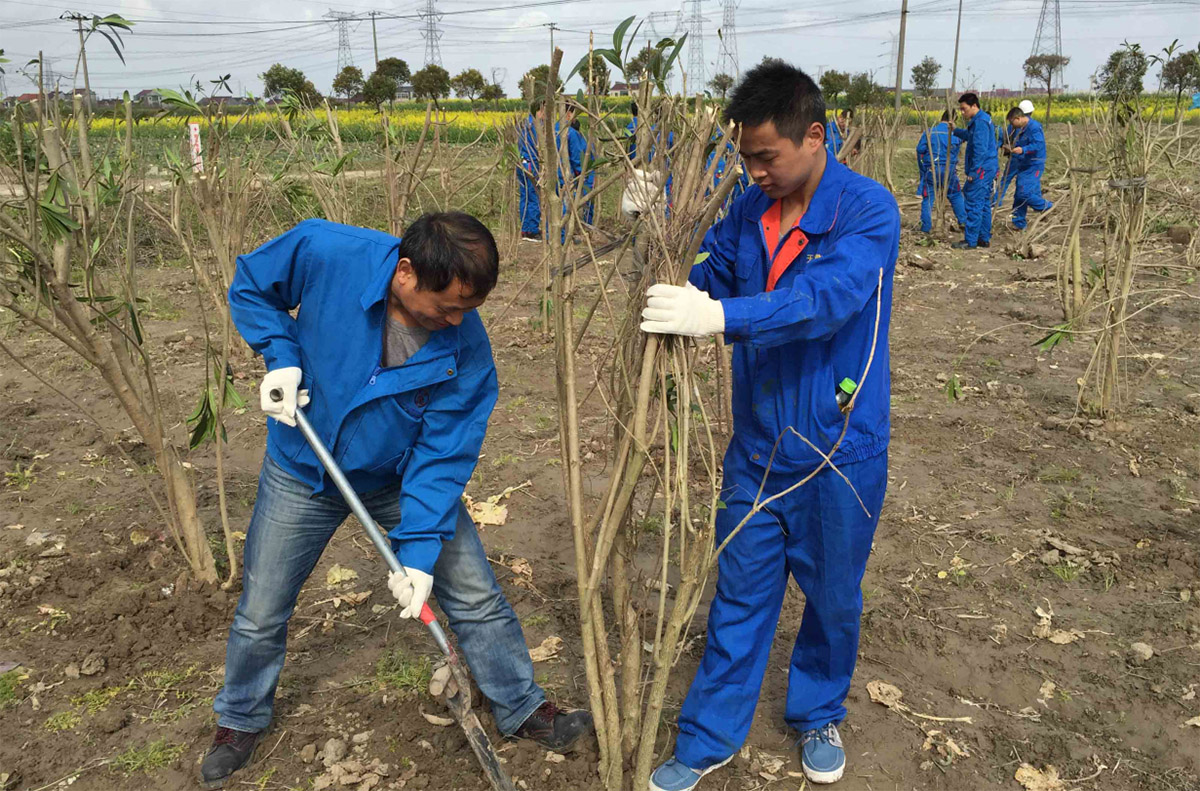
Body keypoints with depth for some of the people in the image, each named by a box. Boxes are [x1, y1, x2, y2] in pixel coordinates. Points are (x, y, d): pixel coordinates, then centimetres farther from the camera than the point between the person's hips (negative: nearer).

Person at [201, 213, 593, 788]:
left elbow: (442, 454, -21)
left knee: (477, 597, 4)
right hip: (303, 474, 0)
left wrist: (419, 552, -25)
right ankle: (240, 721, 43)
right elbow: (250, 286, -7)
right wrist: (281, 356, -21)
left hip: (403, 476, 0)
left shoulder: (464, 347, -25)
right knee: (260, 615, 13)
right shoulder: (324, 253, -28)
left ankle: (523, 709, 27)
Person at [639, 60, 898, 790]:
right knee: (740, 598, 13)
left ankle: (819, 715, 43)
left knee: (833, 598, 17)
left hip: (840, 449, -3)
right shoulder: (748, 214, 1)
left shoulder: (868, 209, -16)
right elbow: (703, 284, 8)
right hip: (758, 447, 4)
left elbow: (829, 297, -32)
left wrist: (723, 316, -44)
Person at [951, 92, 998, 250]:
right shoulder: (983, 119, 16)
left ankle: (970, 241, -6)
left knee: (974, 204, -8)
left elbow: (980, 149, -21)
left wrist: (973, 171, -21)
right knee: (984, 204, 14)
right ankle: (984, 239, 20)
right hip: (989, 169, 11)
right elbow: (969, 135, 36)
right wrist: (955, 131, 29)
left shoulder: (980, 121, -16)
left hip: (981, 170, -11)